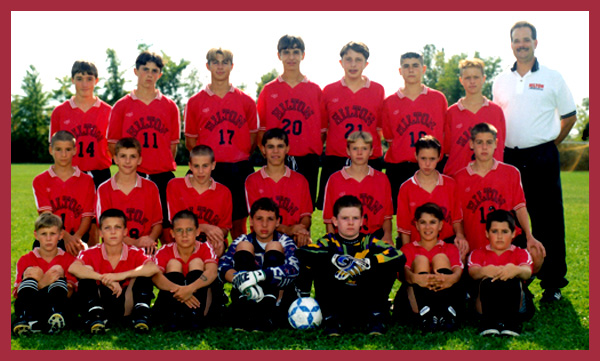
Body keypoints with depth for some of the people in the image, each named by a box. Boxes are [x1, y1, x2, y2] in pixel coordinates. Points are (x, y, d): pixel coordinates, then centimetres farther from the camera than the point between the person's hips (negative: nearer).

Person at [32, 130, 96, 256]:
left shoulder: (86, 180, 9)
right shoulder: (40, 181, 9)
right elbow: (46, 214, -5)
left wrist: (75, 238, -18)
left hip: (78, 237, -1)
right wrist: (66, 236, -23)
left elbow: (87, 216, 3)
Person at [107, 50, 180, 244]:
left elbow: (173, 144, 12)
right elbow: (112, 144, 7)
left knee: (167, 228, 1)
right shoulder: (122, 106, 6)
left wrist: (164, 165, 2)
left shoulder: (170, 106, 9)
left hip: (163, 176, 1)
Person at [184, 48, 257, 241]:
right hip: (209, 170, -1)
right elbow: (190, 141, 9)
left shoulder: (246, 101, 8)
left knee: (238, 222, 6)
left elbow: (253, 139, 12)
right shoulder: (195, 102, 6)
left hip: (240, 169, 1)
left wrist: (239, 157, 3)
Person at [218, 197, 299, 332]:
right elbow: (222, 266, -13)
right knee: (244, 246, -11)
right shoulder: (243, 241, 7)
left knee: (274, 246, -14)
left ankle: (266, 309, -35)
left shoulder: (284, 241, 4)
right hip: (247, 295, 1)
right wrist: (238, 278, -37)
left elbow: (293, 268, -20)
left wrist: (260, 275, -37)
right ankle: (243, 308, -33)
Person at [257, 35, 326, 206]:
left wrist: (315, 151, -2)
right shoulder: (268, 90, 7)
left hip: (308, 160, 1)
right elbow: (260, 128, 6)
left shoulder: (315, 90, 8)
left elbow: (323, 129, 9)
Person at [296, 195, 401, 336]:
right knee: (318, 264, -20)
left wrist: (366, 262, -27)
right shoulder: (329, 242, 2)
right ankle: (331, 318, -18)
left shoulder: (369, 241, 6)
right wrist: (335, 259, -30)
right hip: (336, 301, 0)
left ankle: (375, 317, -12)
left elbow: (396, 255, -15)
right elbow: (302, 252, -20)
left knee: (389, 265, -17)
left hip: (364, 299, 1)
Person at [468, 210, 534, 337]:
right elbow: (473, 272, -4)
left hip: (512, 301, 0)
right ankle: (488, 323, -40)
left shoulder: (521, 253, 19)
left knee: (512, 281, -33)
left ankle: (510, 322, -37)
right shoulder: (477, 254, 20)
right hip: (486, 303, 0)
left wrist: (516, 270, -34)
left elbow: (527, 272, -6)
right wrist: (484, 271, -32)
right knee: (487, 281, -33)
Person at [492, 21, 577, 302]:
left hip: (541, 158, -3)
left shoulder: (552, 78, 3)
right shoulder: (501, 81, 11)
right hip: (509, 158, 3)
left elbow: (570, 117, 8)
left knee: (548, 223, -1)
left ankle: (553, 282, 9)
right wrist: (498, 149, 10)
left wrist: (549, 144, 5)